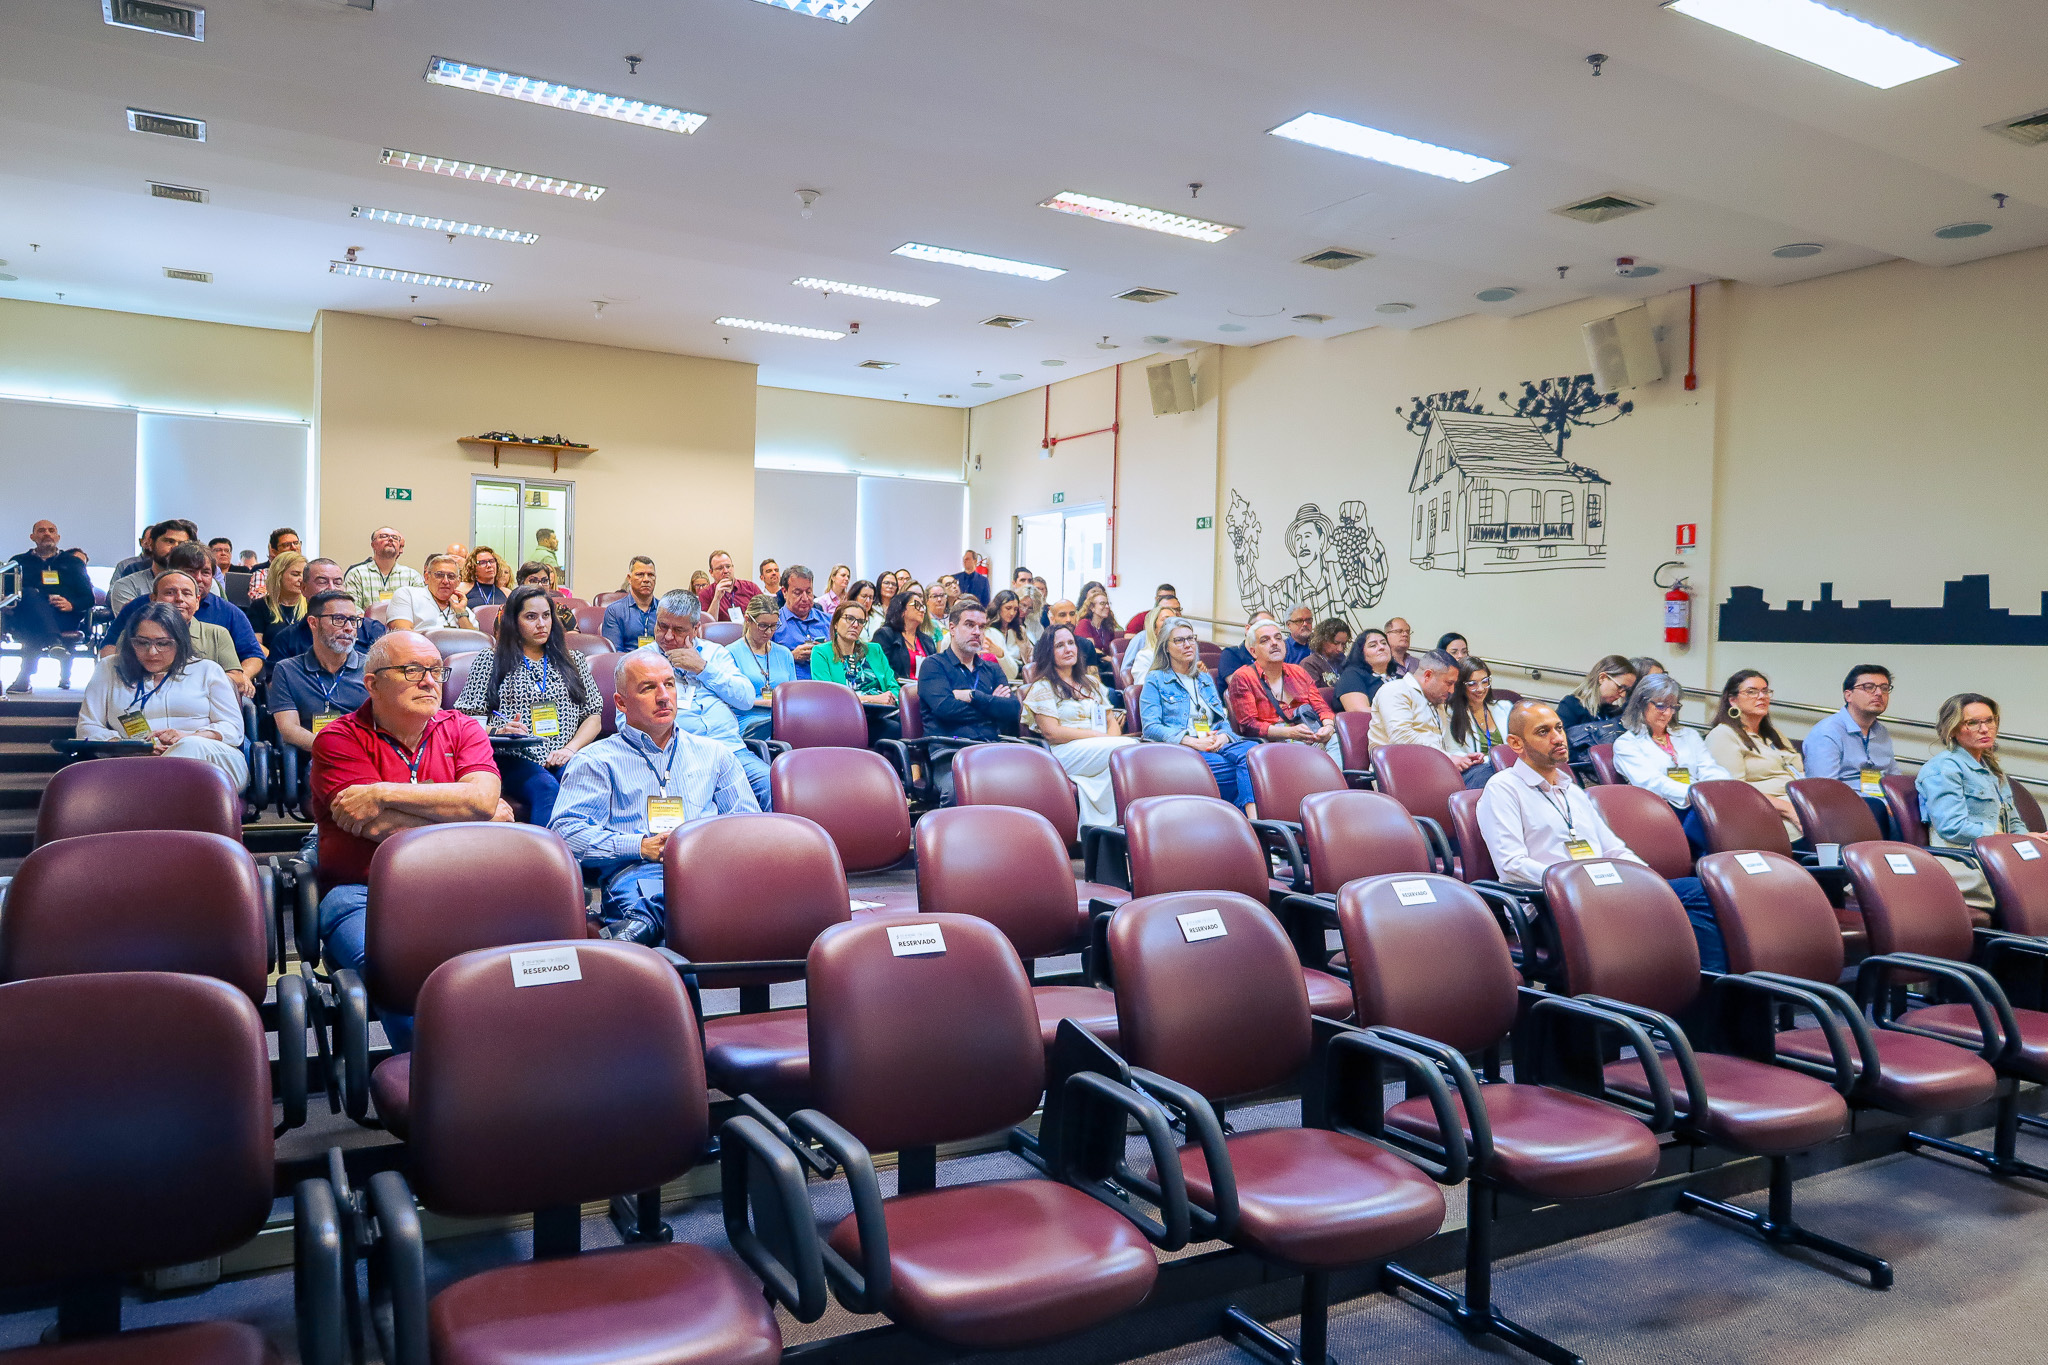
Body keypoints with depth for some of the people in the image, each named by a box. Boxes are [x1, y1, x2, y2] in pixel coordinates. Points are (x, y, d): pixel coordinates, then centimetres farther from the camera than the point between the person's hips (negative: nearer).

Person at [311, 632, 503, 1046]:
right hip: (363, 893, -2)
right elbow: (380, 829, -8)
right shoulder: (338, 740, 4)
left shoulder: (463, 729, 14)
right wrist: (469, 813, 0)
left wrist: (382, 794, -10)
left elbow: (482, 799, -7)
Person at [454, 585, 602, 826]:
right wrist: (497, 732, -12)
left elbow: (594, 717, 18)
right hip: (513, 760, -2)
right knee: (547, 788, -36)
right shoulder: (490, 661, 15)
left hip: (563, 761, 2)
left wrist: (570, 748, -1)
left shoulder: (573, 660, 22)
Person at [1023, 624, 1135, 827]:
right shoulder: (1042, 687, 6)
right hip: (1065, 753, -5)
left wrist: (1112, 738, -7)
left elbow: (1112, 721, 19)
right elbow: (1052, 732, -7)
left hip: (1103, 749, 5)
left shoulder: (1092, 682, 26)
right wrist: (1101, 736, -12)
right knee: (1128, 747, -29)